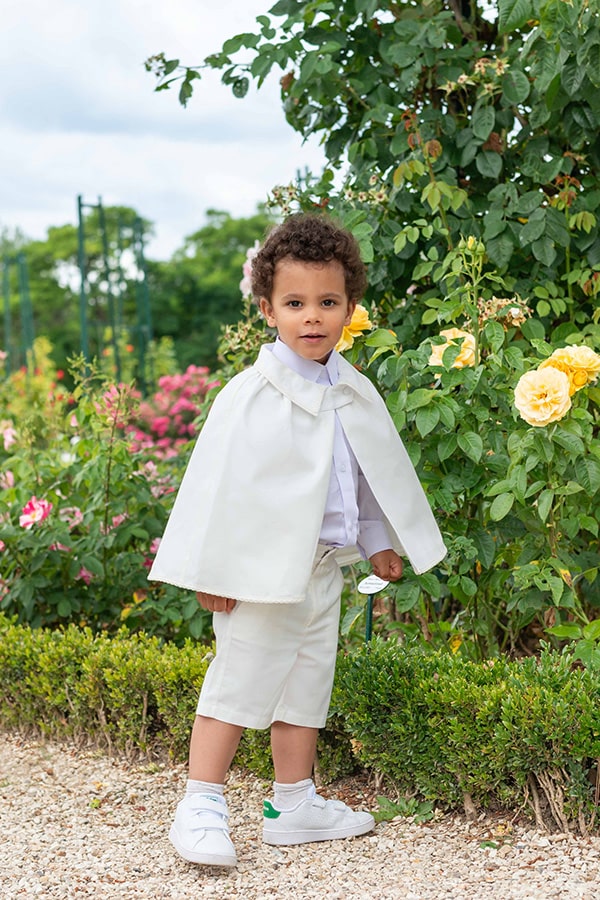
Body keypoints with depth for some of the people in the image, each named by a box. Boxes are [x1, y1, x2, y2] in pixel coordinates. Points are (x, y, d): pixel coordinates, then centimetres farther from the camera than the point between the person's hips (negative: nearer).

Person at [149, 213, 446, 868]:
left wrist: (380, 539, 23)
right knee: (238, 684, -2)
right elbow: (217, 482, -15)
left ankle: (294, 803, 27)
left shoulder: (355, 394, 5)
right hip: (263, 569, -7)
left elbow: (378, 470, 19)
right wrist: (212, 570, -16)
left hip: (323, 566, 7)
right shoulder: (249, 396, -15)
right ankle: (200, 809, 7)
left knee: (307, 685, 14)